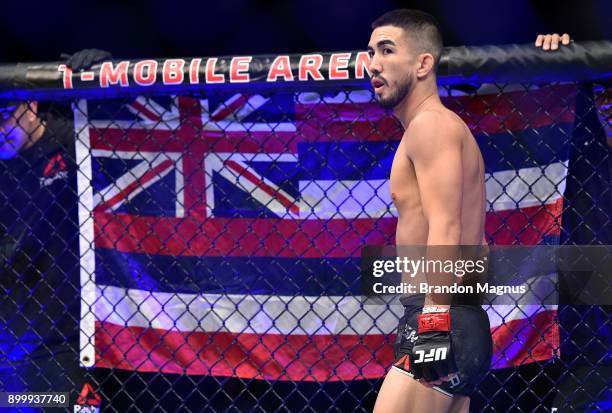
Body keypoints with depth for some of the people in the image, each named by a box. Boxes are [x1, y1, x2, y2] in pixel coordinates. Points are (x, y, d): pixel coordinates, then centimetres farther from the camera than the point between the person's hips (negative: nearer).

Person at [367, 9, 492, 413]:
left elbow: (446, 230, -20)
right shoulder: (449, 129, 23)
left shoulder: (431, 124, -8)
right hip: (465, 324, 10)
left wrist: (435, 321, -26)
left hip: (438, 322, -10)